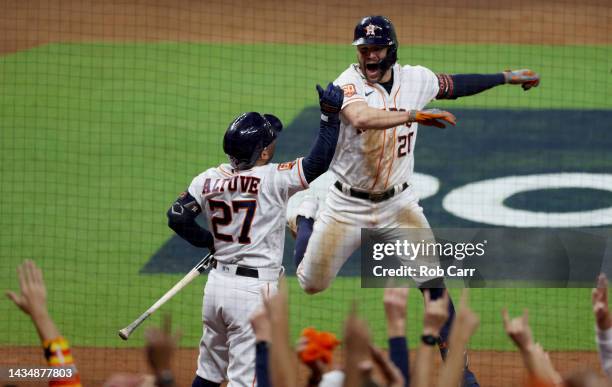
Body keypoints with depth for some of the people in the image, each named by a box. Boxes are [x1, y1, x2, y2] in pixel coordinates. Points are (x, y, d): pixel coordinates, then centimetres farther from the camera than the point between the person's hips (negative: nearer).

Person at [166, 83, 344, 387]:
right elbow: (318, 162, -20)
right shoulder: (271, 179, -15)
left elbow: (177, 218, 3)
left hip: (217, 283, 6)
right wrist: (330, 115, -13)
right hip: (254, 291, -6)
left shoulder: (209, 180, 1)